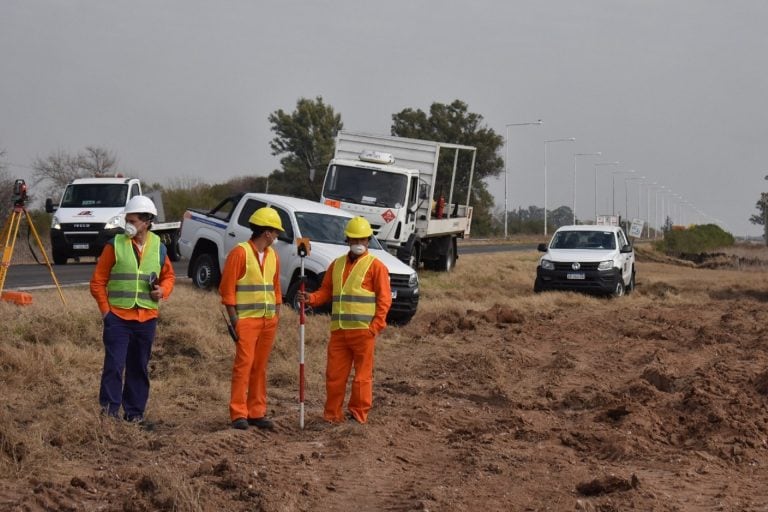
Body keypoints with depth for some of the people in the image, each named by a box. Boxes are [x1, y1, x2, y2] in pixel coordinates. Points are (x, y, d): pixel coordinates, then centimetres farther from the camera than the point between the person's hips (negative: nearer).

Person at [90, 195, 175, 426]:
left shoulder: (158, 247, 6)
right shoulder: (115, 245, -2)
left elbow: (169, 276, 20)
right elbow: (98, 280, 1)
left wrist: (163, 290, -1)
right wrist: (105, 309, -5)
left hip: (146, 318, 3)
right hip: (118, 317, -3)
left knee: (139, 368, 10)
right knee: (114, 365, -9)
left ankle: (135, 413, 19)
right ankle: (109, 409, -2)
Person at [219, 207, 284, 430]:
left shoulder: (273, 256, 14)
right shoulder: (240, 253, -8)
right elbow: (227, 288, -10)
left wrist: (276, 316, 14)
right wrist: (234, 320, -13)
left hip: (268, 320, 7)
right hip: (247, 319, -7)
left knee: (260, 368, 9)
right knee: (243, 365, -9)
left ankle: (257, 412, 13)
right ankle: (238, 414, -7)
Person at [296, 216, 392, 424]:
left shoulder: (375, 266, -1)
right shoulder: (337, 264, 15)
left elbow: (384, 298, -4)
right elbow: (326, 291, 16)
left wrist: (376, 326, -12)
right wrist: (311, 298, -5)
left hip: (363, 331, -5)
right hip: (338, 330, 5)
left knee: (362, 375, 1)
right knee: (334, 374, 6)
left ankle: (359, 415, 9)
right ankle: (332, 414, 14)